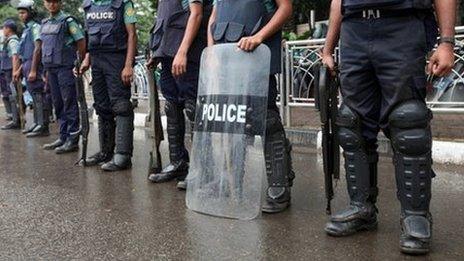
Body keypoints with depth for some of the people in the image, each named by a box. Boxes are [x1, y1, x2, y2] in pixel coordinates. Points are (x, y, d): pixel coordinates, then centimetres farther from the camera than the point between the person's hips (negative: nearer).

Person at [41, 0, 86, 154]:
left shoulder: (68, 21, -6)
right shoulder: (45, 24, 16)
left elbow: (82, 43, -8)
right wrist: (47, 70, 18)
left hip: (65, 68, -7)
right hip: (51, 69, 8)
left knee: (70, 104, -6)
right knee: (58, 104, 10)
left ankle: (73, 140, -4)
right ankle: (63, 137, 17)